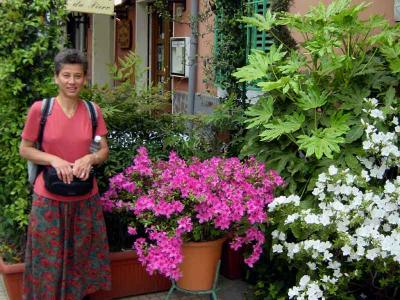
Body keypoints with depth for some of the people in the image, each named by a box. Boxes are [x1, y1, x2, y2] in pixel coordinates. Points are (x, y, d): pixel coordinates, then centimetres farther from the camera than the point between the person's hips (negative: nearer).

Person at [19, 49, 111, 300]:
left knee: (81, 257, 15)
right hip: (49, 197, -2)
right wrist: (54, 159, -17)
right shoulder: (40, 109, -9)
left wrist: (90, 158, -15)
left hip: (85, 197, 3)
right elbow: (25, 149, -1)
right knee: (50, 258, 9)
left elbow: (104, 151, 7)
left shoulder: (92, 110, 0)